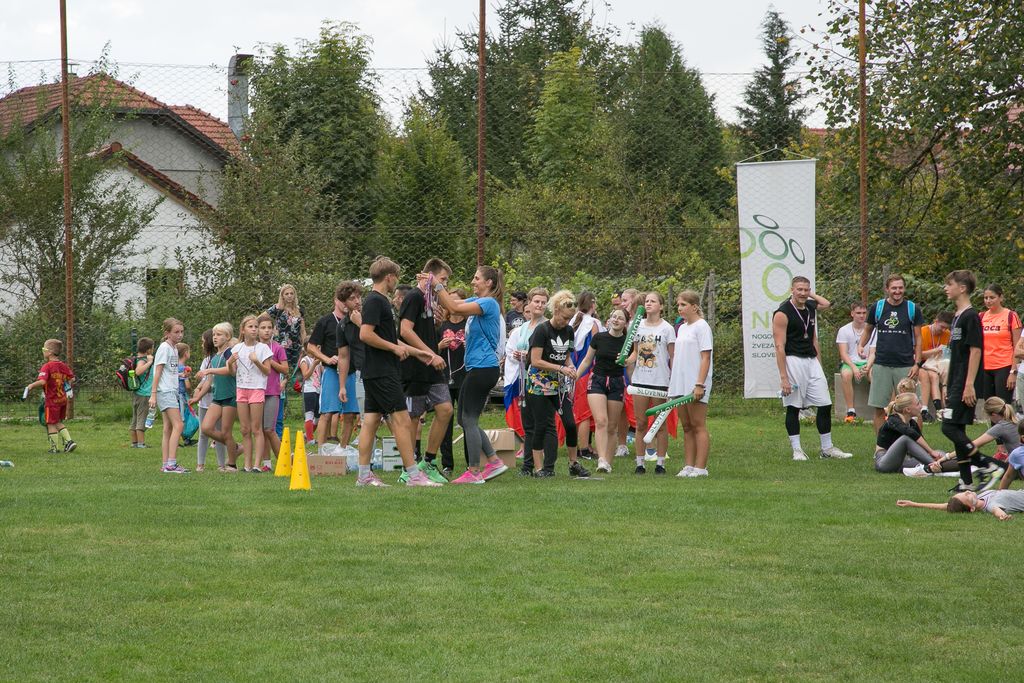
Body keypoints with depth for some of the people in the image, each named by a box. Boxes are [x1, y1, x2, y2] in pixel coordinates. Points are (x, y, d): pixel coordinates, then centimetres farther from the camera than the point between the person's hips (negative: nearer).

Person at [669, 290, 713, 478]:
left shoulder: (701, 327, -8)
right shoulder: (681, 328, 17)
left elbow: (705, 358, -13)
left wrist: (699, 384, -20)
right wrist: (672, 383, 15)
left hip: (694, 385, -8)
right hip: (680, 385, 8)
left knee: (698, 426, -6)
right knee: (686, 427, 8)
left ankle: (700, 468, -5)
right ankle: (689, 466, 11)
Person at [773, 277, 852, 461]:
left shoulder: (810, 308, 9)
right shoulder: (782, 313, -11)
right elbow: (780, 347, -15)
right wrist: (783, 377, -20)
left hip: (812, 361, 7)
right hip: (793, 361, -7)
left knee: (825, 405, 4)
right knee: (793, 407, -1)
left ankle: (827, 448, 12)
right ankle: (797, 450, 5)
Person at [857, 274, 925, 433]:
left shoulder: (913, 309, 2)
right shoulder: (878, 307, 4)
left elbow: (918, 338, 4)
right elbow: (868, 330, 16)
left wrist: (917, 363, -4)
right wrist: (861, 345, -4)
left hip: (905, 365, -1)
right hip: (881, 365, 1)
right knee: (878, 408, 2)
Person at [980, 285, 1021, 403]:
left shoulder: (1011, 316, -3)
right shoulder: (981, 317, 10)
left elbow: (1017, 348, -4)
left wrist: (1013, 372, -11)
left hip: (1004, 368, -5)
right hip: (985, 368, 5)